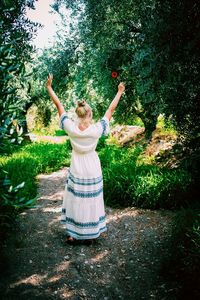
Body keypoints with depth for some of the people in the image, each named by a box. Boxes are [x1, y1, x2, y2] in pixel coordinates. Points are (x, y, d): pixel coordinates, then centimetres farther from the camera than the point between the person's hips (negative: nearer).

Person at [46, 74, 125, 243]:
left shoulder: (71, 128, -16)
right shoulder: (97, 130, -19)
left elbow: (58, 105, -6)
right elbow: (111, 110, -8)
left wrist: (49, 87, 4)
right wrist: (120, 92, 3)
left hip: (76, 171, 1)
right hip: (93, 171, -1)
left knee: (74, 201, 13)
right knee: (91, 202, 11)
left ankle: (72, 234, 22)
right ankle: (92, 234, 24)